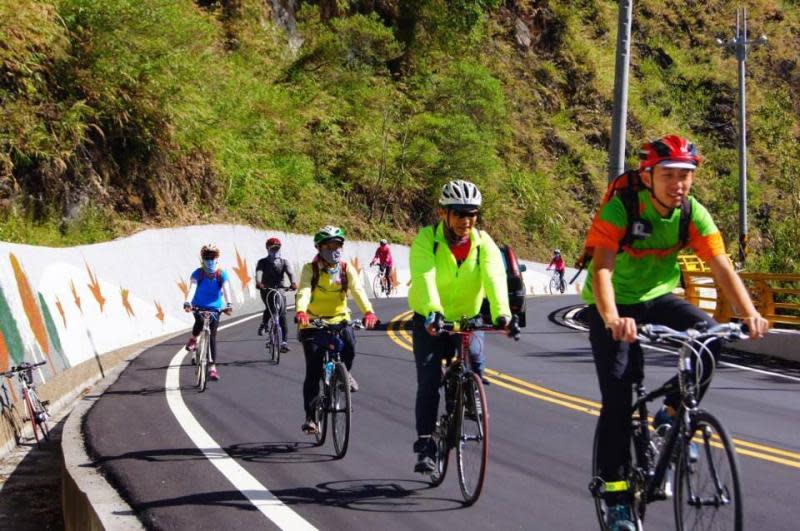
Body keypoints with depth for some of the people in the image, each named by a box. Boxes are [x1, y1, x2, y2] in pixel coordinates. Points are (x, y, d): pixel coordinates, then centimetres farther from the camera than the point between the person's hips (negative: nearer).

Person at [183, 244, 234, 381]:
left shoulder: (222, 274, -10)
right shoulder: (197, 273, -12)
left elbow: (226, 289, -24)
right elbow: (192, 288, -26)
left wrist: (229, 304, -43)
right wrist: (187, 302, -44)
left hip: (215, 308, 1)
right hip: (199, 306, -1)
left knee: (212, 336, -2)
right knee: (200, 321, -34)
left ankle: (212, 367, 2)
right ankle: (193, 339, -1)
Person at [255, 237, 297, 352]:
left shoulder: (284, 262, 6)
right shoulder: (262, 262, 3)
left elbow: (290, 273, -13)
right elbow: (258, 273, -18)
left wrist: (293, 283, -35)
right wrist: (258, 282, -40)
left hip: (279, 290, 2)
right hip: (266, 290, -2)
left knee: (282, 314, -10)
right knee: (269, 308, -28)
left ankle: (284, 341, -9)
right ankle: (263, 324, 2)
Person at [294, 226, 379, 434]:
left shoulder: (346, 269, -1)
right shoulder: (310, 269, -7)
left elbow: (358, 290, -17)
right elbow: (303, 292, -24)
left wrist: (368, 311, -36)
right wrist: (301, 312, -45)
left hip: (339, 319, 1)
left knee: (349, 344, -30)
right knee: (313, 370, -7)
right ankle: (310, 416, 4)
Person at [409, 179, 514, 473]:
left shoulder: (483, 243, -11)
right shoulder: (426, 239, -17)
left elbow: (495, 278, -27)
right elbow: (424, 277, -33)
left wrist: (502, 313, -45)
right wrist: (432, 312, -51)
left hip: (467, 318, 2)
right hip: (429, 321, -2)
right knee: (429, 381, -12)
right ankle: (425, 445, -7)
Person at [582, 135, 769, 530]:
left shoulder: (693, 214, -14)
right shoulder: (619, 210, -26)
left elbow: (721, 267, -20)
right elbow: (601, 270, -37)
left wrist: (749, 313, -37)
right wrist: (612, 319, -55)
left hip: (658, 298, 4)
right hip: (613, 307, -3)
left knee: (709, 335, -26)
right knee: (617, 399, -12)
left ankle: (672, 417, -4)